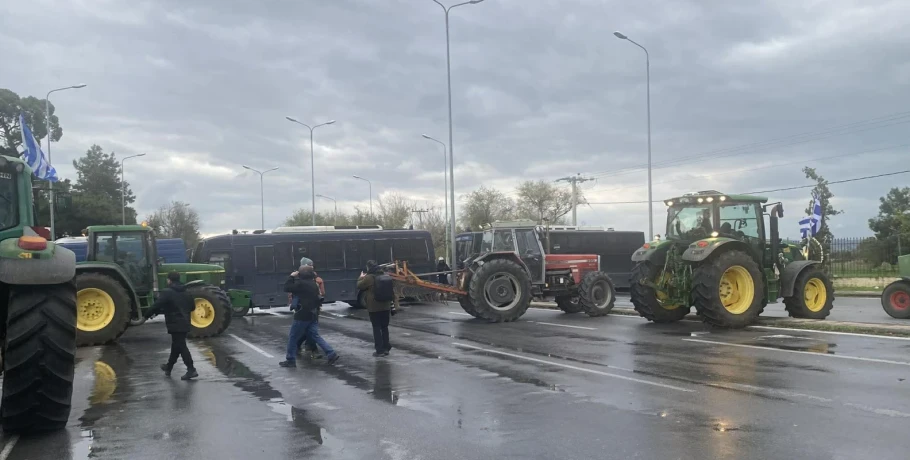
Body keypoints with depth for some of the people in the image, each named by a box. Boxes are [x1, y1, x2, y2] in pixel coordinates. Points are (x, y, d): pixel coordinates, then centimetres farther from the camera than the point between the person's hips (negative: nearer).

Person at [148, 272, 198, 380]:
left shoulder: (167, 292, -12)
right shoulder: (186, 293, 11)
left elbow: (156, 306, -17)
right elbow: (193, 306, 17)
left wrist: (147, 314, -1)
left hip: (175, 324, -8)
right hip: (185, 324, 8)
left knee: (181, 346, -7)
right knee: (176, 345, 19)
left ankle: (191, 370, -13)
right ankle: (169, 366, 35)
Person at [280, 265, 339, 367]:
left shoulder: (301, 283, -16)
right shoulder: (313, 284, 10)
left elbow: (287, 288, -11)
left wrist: (292, 277, 0)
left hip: (303, 315, -8)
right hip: (313, 314, 8)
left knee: (293, 337, 5)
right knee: (315, 336, 11)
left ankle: (290, 360, 10)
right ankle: (332, 354, 2)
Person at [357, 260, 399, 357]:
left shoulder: (369, 277, -15)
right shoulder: (386, 276, 4)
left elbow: (359, 286, -1)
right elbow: (392, 289, 12)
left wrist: (361, 278, 17)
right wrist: (394, 300, 21)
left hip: (374, 308, -5)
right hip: (386, 307, 5)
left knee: (376, 328, 2)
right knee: (384, 327, 15)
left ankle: (380, 350, 1)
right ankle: (386, 348, 19)